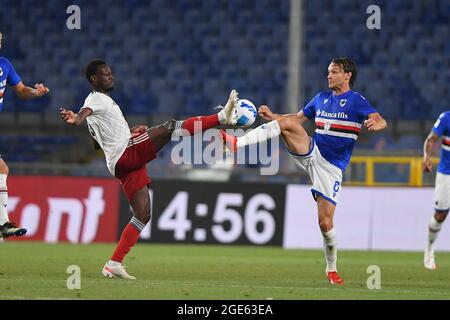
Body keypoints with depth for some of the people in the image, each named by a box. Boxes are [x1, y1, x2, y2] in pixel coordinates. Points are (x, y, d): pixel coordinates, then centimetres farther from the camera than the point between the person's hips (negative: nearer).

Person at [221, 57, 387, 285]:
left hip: (331, 167, -4)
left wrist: (374, 124, -40)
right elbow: (297, 118, 24)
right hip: (311, 152, 4)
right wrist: (271, 117, 9)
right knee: (286, 124, -23)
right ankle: (236, 142, -35)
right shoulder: (321, 98, 15)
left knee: (325, 222, -8)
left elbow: (381, 121, -16)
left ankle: (331, 269, 13)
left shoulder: (356, 101, -2)